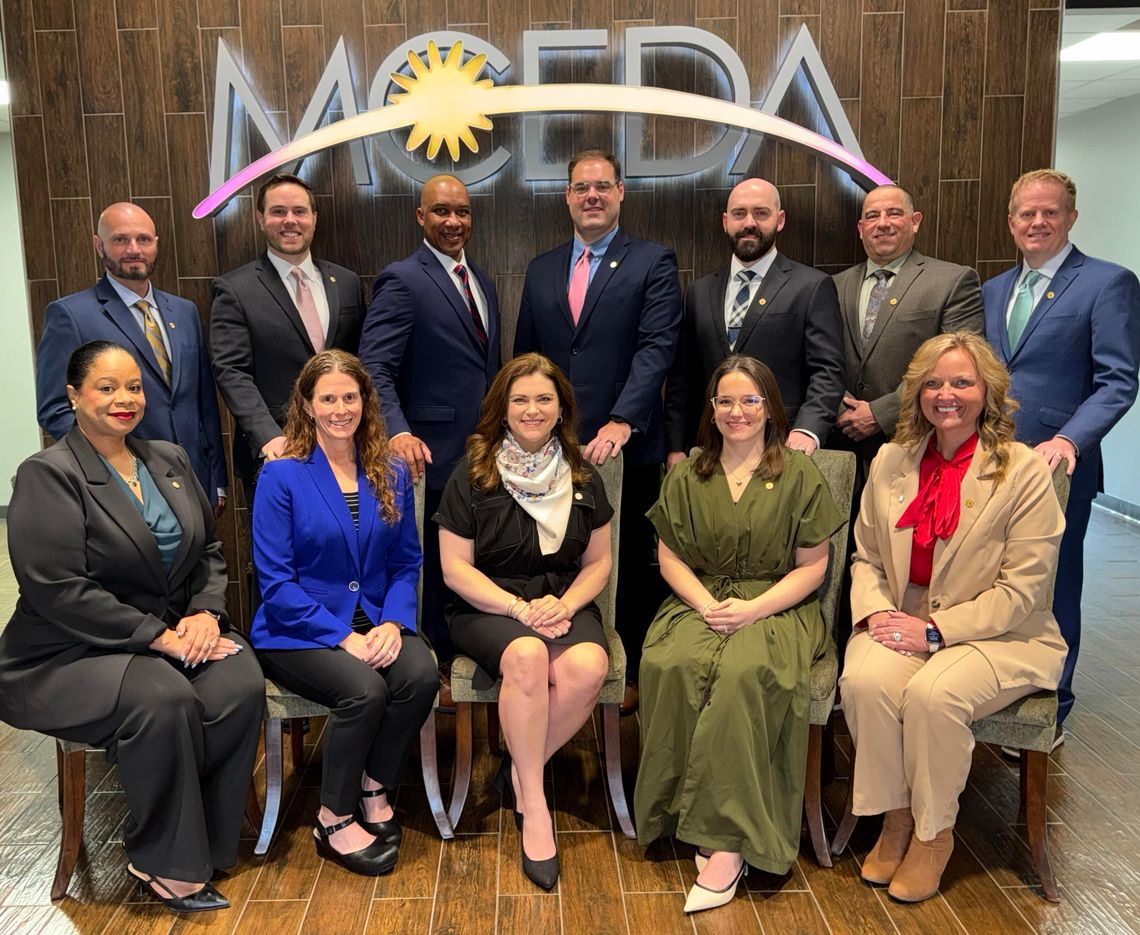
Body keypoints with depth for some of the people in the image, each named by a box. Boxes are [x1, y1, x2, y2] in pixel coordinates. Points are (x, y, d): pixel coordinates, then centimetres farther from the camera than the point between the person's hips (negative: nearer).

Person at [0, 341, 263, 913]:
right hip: (71, 653, -5)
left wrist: (206, 611, -6)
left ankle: (205, 843, -6)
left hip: (174, 634, 6)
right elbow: (56, 590, -17)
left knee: (242, 686, -24)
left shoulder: (169, 460, 12)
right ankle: (166, 864, -12)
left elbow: (208, 550, 15)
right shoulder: (48, 475, -8)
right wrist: (157, 635, -20)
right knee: (163, 700, -34)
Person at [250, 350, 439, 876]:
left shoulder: (391, 473, 8)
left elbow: (406, 563, 8)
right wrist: (343, 636, -18)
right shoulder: (281, 476, -5)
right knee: (364, 689, -31)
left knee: (420, 675, -27)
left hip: (375, 623, 4)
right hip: (298, 631, -3)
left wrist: (392, 623, -11)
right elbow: (276, 583, -9)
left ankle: (375, 788, -1)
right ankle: (333, 821, -6)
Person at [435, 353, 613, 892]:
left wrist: (566, 604, -10)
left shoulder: (582, 477, 9)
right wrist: (519, 608, -16)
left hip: (564, 604, 3)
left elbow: (598, 561, 10)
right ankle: (533, 807, -21)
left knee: (588, 665, -31)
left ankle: (519, 771, -8)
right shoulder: (472, 475, 0)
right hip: (486, 606, -2)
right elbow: (456, 567, -4)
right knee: (527, 655, -36)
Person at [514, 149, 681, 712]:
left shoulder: (653, 263, 1)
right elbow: (524, 358, 17)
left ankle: (632, 676, 23)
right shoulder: (541, 270, 15)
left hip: (626, 449, -3)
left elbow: (656, 348, -11)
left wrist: (622, 422, -22)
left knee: (630, 568, 8)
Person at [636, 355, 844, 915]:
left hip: (776, 607, -2)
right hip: (700, 602, 3)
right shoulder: (686, 476, 13)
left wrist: (754, 608, -13)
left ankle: (724, 839, -25)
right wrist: (706, 604, -10)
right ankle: (726, 834, -21)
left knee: (746, 672, -35)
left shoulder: (799, 475, 5)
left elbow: (812, 565, 1)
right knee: (672, 666, -31)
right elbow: (670, 556, 9)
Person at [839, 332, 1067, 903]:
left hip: (997, 635, -3)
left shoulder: (1025, 471, -7)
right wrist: (876, 612, -10)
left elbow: (1021, 588, -11)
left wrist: (935, 630, -18)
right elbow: (866, 557, 11)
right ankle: (894, 817, -3)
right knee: (864, 680, -27)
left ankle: (934, 833, -4)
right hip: (903, 622, 4)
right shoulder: (891, 461, 7)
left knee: (933, 693, -32)